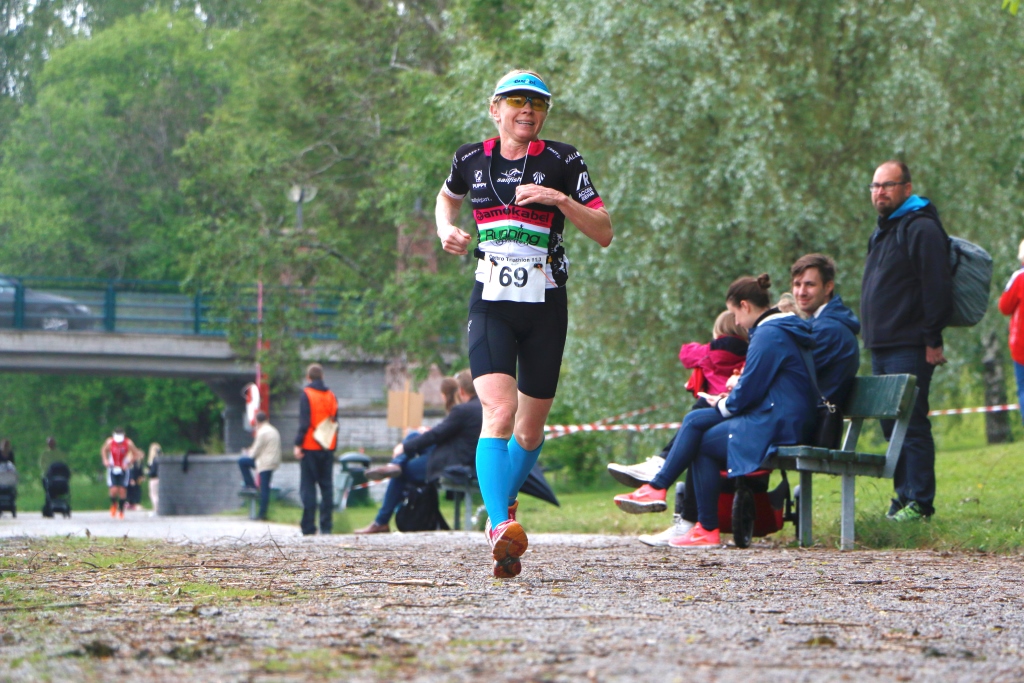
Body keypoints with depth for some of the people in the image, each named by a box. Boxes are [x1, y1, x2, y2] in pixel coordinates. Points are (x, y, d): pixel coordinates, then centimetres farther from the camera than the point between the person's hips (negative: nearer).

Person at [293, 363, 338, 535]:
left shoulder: (307, 394, -6)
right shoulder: (331, 395, 10)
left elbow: (304, 422, -12)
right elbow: (334, 421, 14)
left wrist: (298, 444, -10)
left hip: (310, 446, -5)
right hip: (328, 447, 5)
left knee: (308, 487, -3)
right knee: (326, 486, 8)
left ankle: (309, 527, -8)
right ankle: (326, 526, 5)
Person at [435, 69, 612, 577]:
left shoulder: (561, 162, 0)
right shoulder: (472, 159, 6)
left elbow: (604, 233, -2)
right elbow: (448, 197, 29)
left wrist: (560, 199, -16)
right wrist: (446, 230, 8)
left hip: (545, 306, 1)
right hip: (490, 305, -1)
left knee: (530, 429, 10)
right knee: (499, 412, -22)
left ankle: (500, 506, 37)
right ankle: (501, 529, -33)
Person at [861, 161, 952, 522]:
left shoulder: (921, 229, -9)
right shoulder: (883, 231, 21)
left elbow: (936, 288, -16)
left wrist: (932, 340, -18)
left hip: (909, 348, -10)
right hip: (882, 348, 10)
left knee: (911, 424, -10)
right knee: (892, 425, 10)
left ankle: (919, 502, -9)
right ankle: (903, 496, 14)